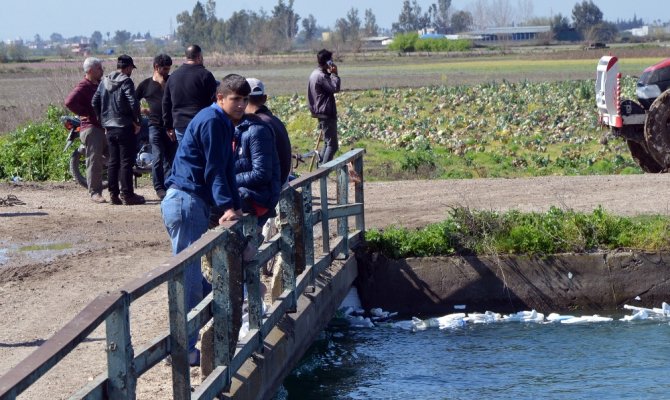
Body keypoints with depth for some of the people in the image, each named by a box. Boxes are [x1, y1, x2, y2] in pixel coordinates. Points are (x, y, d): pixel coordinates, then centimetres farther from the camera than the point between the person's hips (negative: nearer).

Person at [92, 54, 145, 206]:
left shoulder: (105, 81, 9)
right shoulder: (126, 81, -11)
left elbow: (94, 102, 9)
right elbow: (133, 103, -19)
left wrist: (102, 119, 15)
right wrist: (136, 121, -8)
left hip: (109, 127, 7)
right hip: (125, 126, -6)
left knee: (113, 161, 10)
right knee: (126, 161, -3)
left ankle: (113, 194, 11)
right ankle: (127, 195, -3)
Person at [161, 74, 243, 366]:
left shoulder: (223, 123, 18)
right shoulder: (212, 121, -13)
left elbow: (226, 168, 18)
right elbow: (214, 169, -20)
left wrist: (233, 206, 12)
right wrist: (227, 206, -25)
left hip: (193, 202, 11)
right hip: (186, 202, -11)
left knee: (192, 273, 17)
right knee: (188, 277, -8)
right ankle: (183, 349, -5)